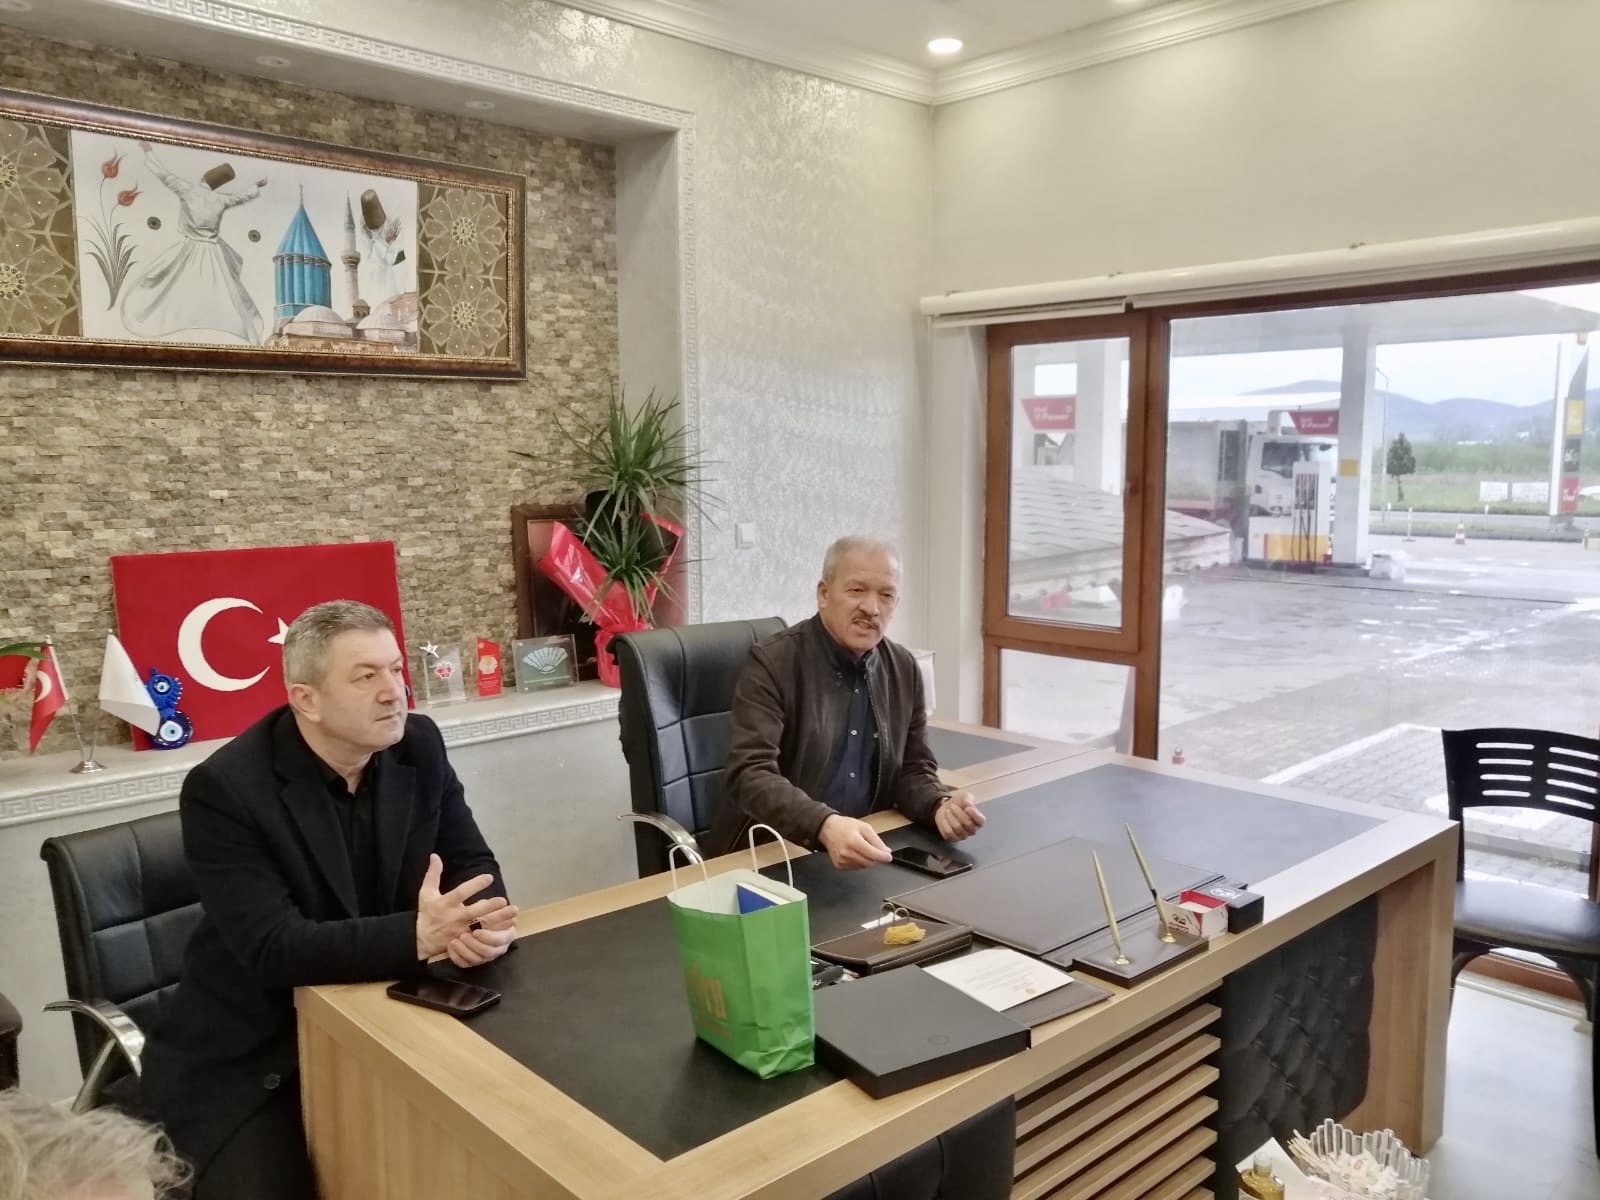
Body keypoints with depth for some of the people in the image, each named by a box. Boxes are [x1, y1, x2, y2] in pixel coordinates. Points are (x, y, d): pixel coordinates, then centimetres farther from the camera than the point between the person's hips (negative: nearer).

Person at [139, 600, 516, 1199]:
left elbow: (471, 863, 0)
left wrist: (482, 918, -24)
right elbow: (271, 949, -26)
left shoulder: (419, 746, -4)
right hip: (252, 1061, -4)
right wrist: (417, 935, -39)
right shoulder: (225, 789, -19)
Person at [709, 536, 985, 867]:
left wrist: (941, 806, -12)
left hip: (865, 855, 4)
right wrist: (825, 826, -37)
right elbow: (750, 774, -21)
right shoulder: (772, 663, -12)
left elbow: (912, 769, 10)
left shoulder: (905, 670, 5)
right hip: (771, 855, -3)